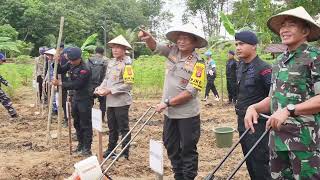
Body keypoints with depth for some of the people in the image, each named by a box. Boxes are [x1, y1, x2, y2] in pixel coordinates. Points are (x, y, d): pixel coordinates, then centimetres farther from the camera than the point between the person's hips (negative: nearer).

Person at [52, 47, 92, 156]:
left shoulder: (85, 70, -23)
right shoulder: (71, 64, 1)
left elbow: (76, 85, -25)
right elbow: (60, 71, 11)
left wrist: (60, 83, -22)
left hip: (84, 99, -8)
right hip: (75, 97, 8)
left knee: (85, 124, -1)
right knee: (76, 123, 17)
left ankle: (87, 148, 7)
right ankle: (80, 144, 31)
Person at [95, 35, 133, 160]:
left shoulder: (126, 64, -14)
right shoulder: (111, 62, 9)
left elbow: (128, 85, -20)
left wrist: (110, 90, -20)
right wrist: (100, 88, -1)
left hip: (121, 101, -7)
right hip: (110, 101, 8)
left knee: (123, 128, 4)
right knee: (112, 128, 19)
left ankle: (125, 153, 15)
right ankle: (111, 149, 33)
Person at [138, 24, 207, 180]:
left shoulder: (197, 64, -16)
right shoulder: (173, 51, 0)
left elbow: (190, 92, -20)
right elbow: (155, 47, 2)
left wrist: (167, 102, -19)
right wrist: (148, 37, -22)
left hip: (187, 114, -6)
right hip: (170, 113, 6)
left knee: (188, 149, 5)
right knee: (171, 147, 17)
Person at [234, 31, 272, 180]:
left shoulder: (263, 69, -18)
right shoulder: (241, 67, 8)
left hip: (258, 124, -8)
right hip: (243, 122, 8)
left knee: (260, 164, 1)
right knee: (249, 162, 18)